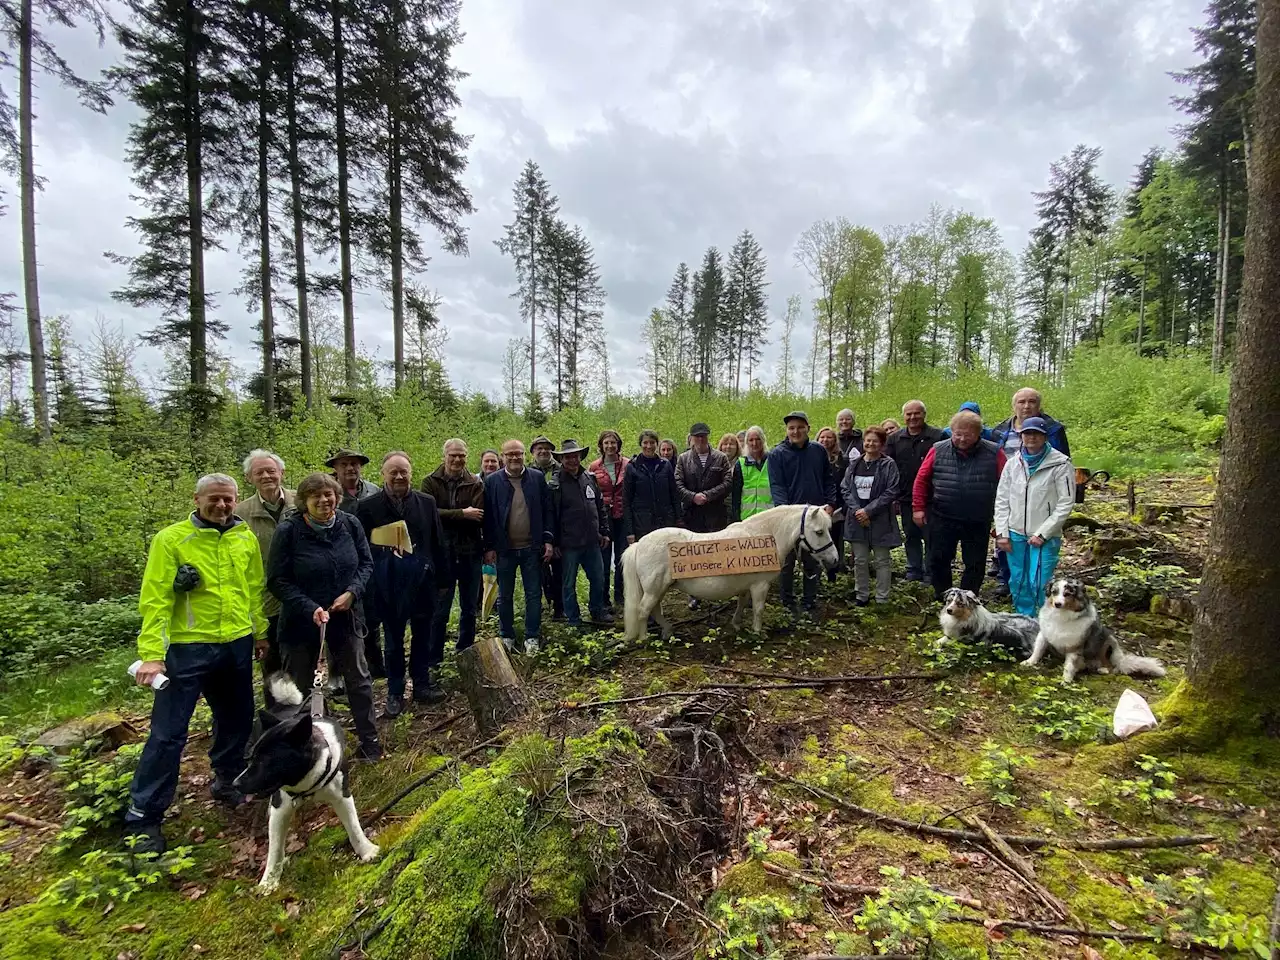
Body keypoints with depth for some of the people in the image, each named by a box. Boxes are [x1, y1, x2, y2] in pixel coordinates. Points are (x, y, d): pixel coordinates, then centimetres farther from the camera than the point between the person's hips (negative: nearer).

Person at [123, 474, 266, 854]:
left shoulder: (246, 538, 4)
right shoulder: (171, 539, -10)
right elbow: (155, 599, -12)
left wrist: (260, 631, 14)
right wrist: (152, 654, -17)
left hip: (237, 644, 5)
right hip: (188, 647, -4)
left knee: (237, 718, 17)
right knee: (168, 732, 1)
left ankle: (226, 780, 40)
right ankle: (143, 817, 16)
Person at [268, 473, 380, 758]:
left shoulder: (350, 524, -8)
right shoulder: (288, 530, -15)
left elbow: (366, 563, 3)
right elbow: (277, 581, -11)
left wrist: (353, 592, -14)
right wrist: (310, 608, -22)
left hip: (345, 616, 2)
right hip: (301, 621, -2)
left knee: (359, 679, 12)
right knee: (299, 688, 13)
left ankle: (369, 740, 29)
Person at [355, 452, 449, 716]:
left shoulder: (427, 502, 1)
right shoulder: (368, 506, -4)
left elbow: (438, 542, 4)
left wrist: (441, 574, 2)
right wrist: (384, 549, -21)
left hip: (422, 579, 2)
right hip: (388, 583, -2)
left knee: (423, 635, 13)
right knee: (393, 639, 12)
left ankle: (422, 685, 30)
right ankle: (395, 692, 26)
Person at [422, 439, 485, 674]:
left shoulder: (476, 484, 1)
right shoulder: (431, 482, 0)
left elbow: (479, 517, -11)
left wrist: (447, 517, -16)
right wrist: (462, 514, -16)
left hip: (470, 553, 2)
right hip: (442, 553, -2)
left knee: (469, 608, 13)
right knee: (439, 609, 6)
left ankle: (465, 653, 28)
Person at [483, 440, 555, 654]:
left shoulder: (537, 477, 1)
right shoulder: (492, 481, -2)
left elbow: (547, 510, 2)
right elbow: (488, 516, -1)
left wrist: (548, 540, -2)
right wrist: (489, 547, -4)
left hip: (532, 548, 0)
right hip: (504, 548, 0)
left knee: (534, 595, 6)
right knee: (504, 596, 12)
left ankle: (531, 638, 18)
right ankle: (506, 637, 26)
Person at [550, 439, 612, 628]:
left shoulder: (590, 478, 7)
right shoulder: (555, 484, -8)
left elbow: (600, 507, 14)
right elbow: (550, 516, -8)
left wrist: (604, 532, 11)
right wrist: (554, 543, -8)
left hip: (592, 542, 5)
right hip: (568, 544, -4)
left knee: (598, 579, 13)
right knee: (569, 583, 8)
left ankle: (598, 612, 32)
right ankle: (573, 619, 23)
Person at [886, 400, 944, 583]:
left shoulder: (937, 436, -6)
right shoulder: (894, 438, 7)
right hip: (906, 498, 4)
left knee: (930, 537, 4)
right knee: (911, 537, 14)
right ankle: (913, 573, 25)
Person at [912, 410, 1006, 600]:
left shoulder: (994, 453, -4)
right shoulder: (938, 451, -2)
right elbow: (922, 480, 2)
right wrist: (918, 508, -2)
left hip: (978, 522, 0)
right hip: (942, 519, 1)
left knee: (975, 563, 10)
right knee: (938, 559, 9)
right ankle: (941, 597, 28)